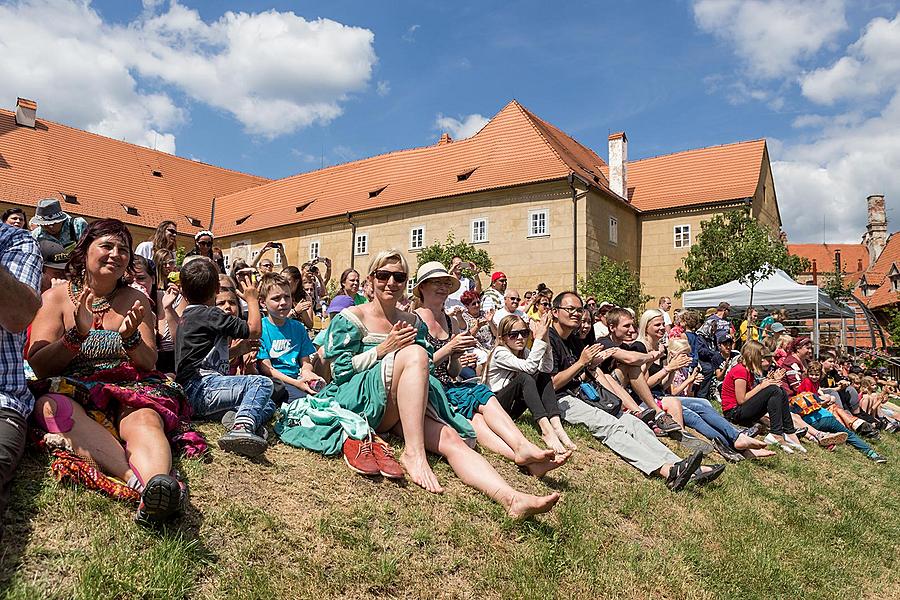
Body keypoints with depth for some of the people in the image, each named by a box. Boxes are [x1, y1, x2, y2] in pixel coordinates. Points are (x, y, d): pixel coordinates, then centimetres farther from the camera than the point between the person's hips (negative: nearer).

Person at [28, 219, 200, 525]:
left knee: (145, 420, -33)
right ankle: (141, 478, -53)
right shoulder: (56, 297, 10)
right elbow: (38, 366, 2)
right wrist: (77, 334, -16)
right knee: (50, 406, -35)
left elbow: (150, 364, 8)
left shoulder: (135, 300, 12)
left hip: (130, 394, 1)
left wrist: (130, 338, -14)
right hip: (70, 393, 0)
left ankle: (157, 484, -64)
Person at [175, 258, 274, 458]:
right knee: (262, 383, -25)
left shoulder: (187, 316, 22)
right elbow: (255, 330, -6)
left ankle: (237, 416, -19)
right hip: (201, 388, -9)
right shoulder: (209, 314, -6)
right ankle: (242, 427, -45)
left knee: (268, 405, 10)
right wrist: (252, 299, 7)